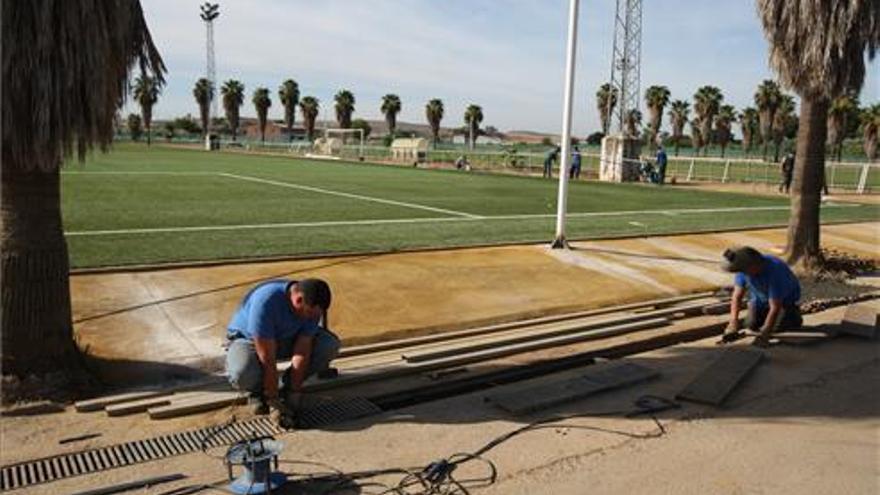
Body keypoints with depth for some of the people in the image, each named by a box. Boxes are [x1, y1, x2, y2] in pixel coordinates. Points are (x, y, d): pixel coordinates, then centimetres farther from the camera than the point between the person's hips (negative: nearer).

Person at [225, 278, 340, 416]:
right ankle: (257, 390, -1)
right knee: (243, 375, -38)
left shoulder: (312, 306, -22)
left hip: (285, 338, 4)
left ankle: (289, 385, 1)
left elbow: (302, 351, -19)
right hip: (248, 339, -4)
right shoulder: (266, 301, -38)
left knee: (330, 344, -19)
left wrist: (294, 392, -22)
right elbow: (267, 359, -34)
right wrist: (273, 399, -29)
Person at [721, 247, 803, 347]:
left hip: (785, 297, -4)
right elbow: (737, 297, -23)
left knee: (778, 325, -17)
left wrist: (764, 333, -43)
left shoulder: (774, 272, -42)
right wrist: (733, 323, -34)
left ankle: (794, 313, 13)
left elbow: (775, 307, -39)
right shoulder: (743, 268, -27)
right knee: (752, 324, -6)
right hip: (760, 296, 4)